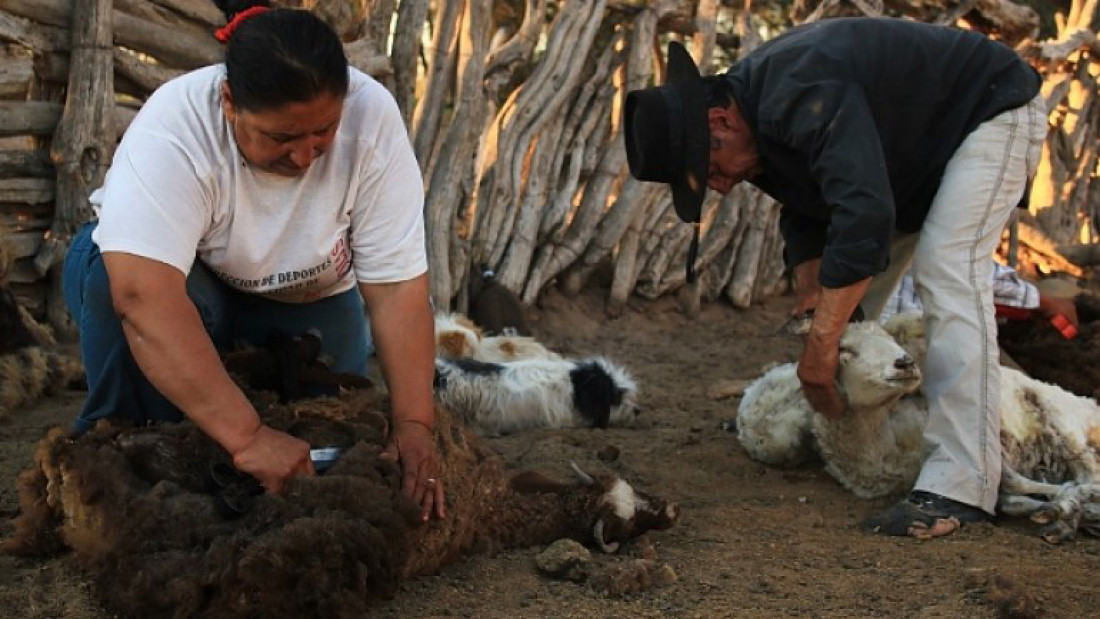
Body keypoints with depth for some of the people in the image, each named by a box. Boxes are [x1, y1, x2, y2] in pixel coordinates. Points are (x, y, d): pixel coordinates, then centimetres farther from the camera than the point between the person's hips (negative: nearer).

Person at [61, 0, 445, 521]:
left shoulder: (370, 118, -29)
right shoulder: (174, 127, -36)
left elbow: (398, 287, -28)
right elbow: (143, 294, -48)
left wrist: (414, 425, -37)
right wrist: (246, 435, -54)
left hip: (305, 299, 3)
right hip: (177, 284, -2)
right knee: (112, 267, -34)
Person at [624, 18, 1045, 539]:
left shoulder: (801, 100, -38)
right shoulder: (759, 117, -7)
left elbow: (863, 215, -47)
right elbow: (807, 210, 5)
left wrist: (821, 342, -42)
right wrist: (809, 298, -8)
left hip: (993, 110, -10)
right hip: (916, 152, 10)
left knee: (946, 272, -26)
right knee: (847, 287, 11)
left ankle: (961, 485, -30)